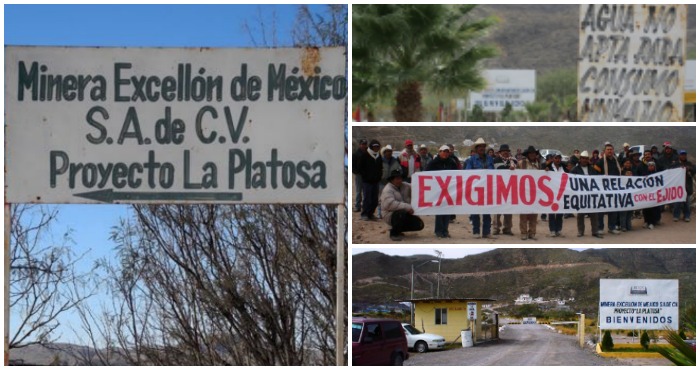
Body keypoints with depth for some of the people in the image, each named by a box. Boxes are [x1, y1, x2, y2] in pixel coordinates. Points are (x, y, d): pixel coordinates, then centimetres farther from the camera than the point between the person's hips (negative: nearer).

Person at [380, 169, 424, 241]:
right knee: (402, 213, -39)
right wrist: (407, 207, -33)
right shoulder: (388, 190, -16)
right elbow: (390, 204, -30)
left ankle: (397, 230, 16)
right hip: (391, 215, -8)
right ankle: (394, 233, -15)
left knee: (419, 225, -3)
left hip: (405, 214, 8)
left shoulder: (405, 186, 10)